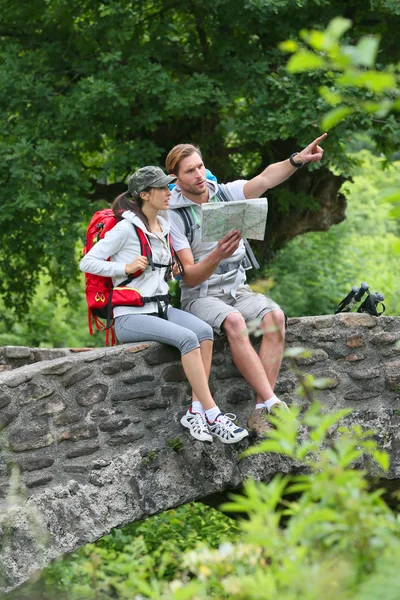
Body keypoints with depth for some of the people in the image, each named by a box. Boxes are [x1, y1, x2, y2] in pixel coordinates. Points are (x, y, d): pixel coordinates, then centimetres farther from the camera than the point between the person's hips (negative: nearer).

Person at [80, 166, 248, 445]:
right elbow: (87, 263, -9)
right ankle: (213, 416, -27)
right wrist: (126, 268, -19)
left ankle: (196, 411, -22)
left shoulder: (164, 225, 14)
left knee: (204, 330, -22)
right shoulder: (127, 228, -8)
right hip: (131, 315, -7)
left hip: (160, 308, 7)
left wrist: (173, 270, 11)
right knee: (187, 338, -29)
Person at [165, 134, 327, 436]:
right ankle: (273, 404, -36)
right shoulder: (173, 216, -7)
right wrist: (217, 256, -34)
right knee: (234, 322, -36)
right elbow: (190, 277, -13)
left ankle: (261, 411, -28)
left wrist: (298, 159, -35)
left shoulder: (225, 194, 4)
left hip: (237, 289, 4)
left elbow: (265, 179, -16)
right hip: (200, 296, -4)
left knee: (275, 317, -26)